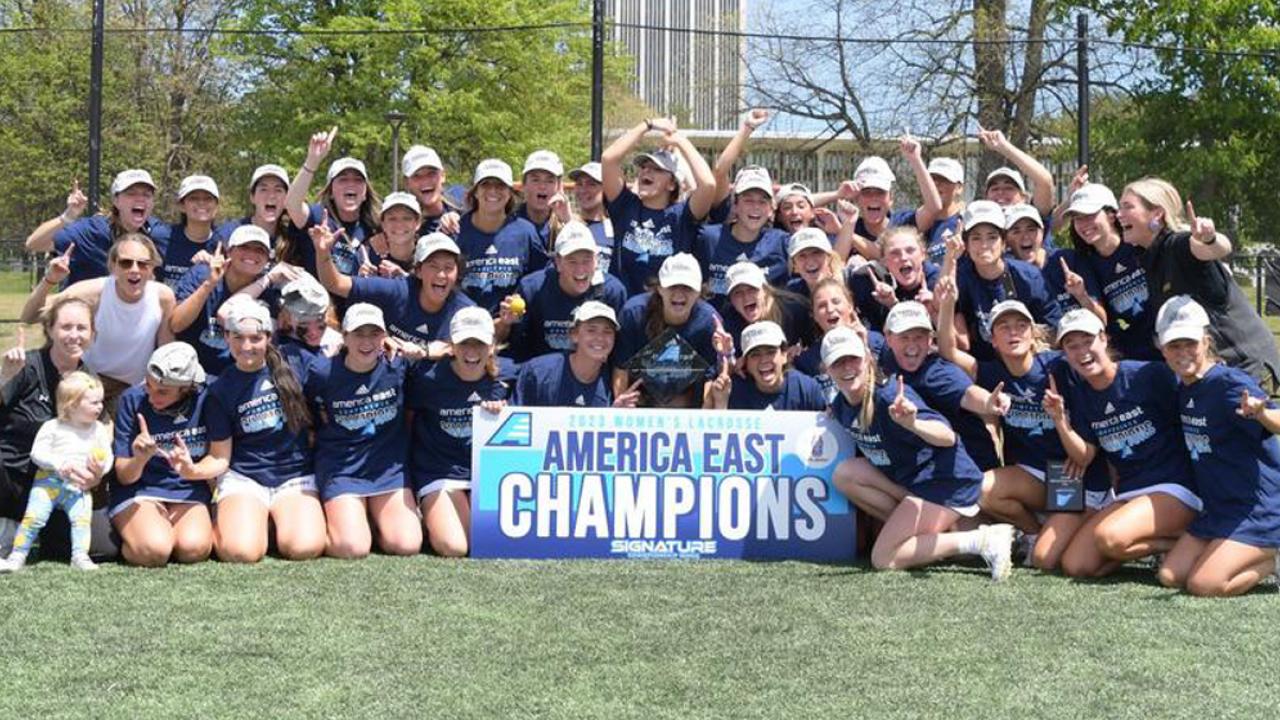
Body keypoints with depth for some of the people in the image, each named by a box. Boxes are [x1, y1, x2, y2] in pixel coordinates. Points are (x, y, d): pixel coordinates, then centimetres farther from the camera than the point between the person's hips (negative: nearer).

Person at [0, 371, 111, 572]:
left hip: (79, 487, 2)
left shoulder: (99, 430, 7)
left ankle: (80, 556, -17)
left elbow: (107, 456, 5)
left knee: (82, 518, -18)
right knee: (33, 516, -12)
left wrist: (100, 470, -18)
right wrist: (60, 465, -20)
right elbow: (37, 452, -5)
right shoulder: (53, 427, -1)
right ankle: (17, 556, -6)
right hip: (49, 482, -2)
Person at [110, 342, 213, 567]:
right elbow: (124, 476, -8)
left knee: (193, 549, -29)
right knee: (153, 551, -29)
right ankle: (127, 540, 6)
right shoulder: (133, 399, -9)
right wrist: (140, 459, -29)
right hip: (138, 492, -1)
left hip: (188, 492, 1)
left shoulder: (204, 400, -7)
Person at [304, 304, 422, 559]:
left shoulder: (398, 366, -6)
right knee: (352, 548, -20)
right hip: (341, 469, -2)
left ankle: (373, 518, 17)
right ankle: (330, 519, 14)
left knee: (407, 545, -14)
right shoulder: (322, 372, -9)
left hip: (390, 468, 2)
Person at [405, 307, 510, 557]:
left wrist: (500, 412, -6)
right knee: (453, 547, -23)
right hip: (438, 474, -3)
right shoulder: (428, 378, -12)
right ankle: (430, 520, 10)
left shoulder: (502, 377, -3)